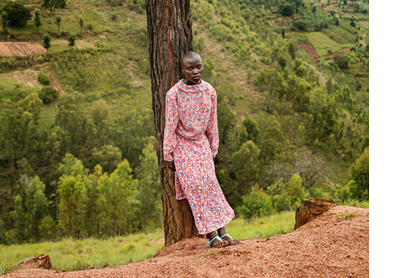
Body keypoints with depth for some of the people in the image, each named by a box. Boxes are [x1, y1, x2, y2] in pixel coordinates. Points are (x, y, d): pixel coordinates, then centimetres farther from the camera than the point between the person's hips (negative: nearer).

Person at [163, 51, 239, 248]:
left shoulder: (209, 91, -5)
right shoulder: (174, 94, -16)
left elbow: (212, 123, 4)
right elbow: (170, 126, -11)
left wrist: (213, 149, 8)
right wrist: (168, 155, -8)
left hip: (202, 143, 3)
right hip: (182, 145, -3)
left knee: (210, 183, -3)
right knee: (195, 187, -6)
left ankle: (221, 231, -1)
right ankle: (211, 234, -4)